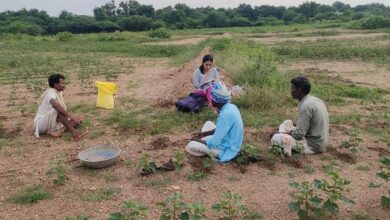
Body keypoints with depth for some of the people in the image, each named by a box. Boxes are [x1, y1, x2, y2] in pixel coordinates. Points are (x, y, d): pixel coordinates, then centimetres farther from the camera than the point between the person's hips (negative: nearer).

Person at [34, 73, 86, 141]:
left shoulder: (59, 93, 6)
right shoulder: (50, 93, -19)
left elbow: (63, 108, 11)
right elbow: (54, 104, -41)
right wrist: (69, 115, -47)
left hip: (52, 123, 9)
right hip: (41, 123, -9)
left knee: (77, 121, -2)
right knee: (57, 109, -35)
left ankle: (54, 131, -18)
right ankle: (74, 133, -42)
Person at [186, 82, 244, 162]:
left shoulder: (226, 114, -30)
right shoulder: (230, 107, -2)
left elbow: (214, 143, -27)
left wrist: (197, 140, -10)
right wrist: (204, 134, 7)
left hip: (226, 150, -9)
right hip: (229, 142, 9)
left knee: (190, 146, -13)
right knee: (208, 123, 21)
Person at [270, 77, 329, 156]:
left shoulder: (306, 105, -21)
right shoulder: (316, 100, 8)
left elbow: (299, 134, -22)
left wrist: (280, 133, -8)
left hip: (312, 145, -10)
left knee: (275, 137, -18)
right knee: (287, 123, 18)